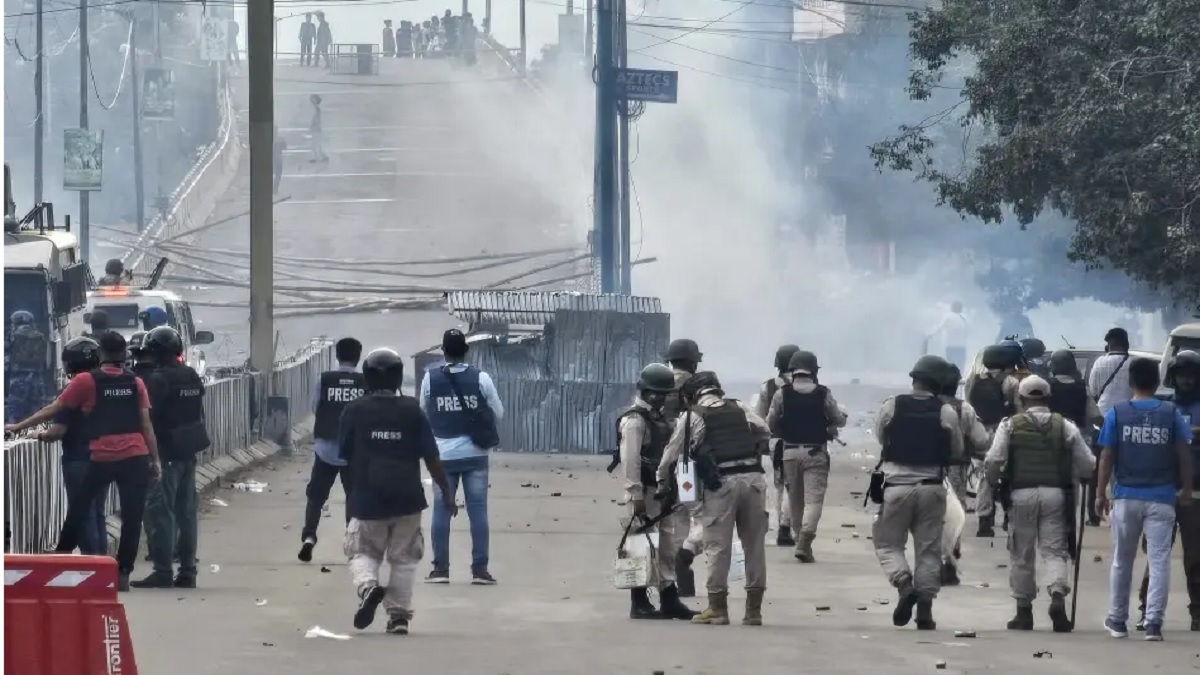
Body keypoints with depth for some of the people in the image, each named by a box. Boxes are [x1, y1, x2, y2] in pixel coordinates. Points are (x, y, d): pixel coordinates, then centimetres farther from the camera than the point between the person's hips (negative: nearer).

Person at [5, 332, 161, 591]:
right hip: (136, 457, 1)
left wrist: (18, 426, 12)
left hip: (102, 459, -1)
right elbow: (146, 423, 5)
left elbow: (53, 409, 4)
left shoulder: (86, 381, 2)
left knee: (78, 511, 13)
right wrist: (155, 459, 9)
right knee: (132, 517, 2)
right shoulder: (136, 382, 9)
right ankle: (122, 574, 0)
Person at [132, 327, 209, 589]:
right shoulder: (192, 376, 11)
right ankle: (187, 570, 15)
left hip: (166, 451, -8)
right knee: (186, 510, 12)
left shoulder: (158, 380, -16)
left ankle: (163, 570, -8)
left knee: (159, 510, -5)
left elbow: (149, 416, -17)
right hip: (189, 450, 8)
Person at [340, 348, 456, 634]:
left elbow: (344, 453, 6)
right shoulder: (411, 410, -2)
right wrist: (446, 493, 7)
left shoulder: (354, 411, -3)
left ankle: (367, 586, -15)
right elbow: (431, 457, -2)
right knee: (403, 558, 14)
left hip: (367, 500, -1)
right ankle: (399, 614, 10)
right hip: (407, 499, 1)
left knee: (363, 551, 14)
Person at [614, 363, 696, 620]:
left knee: (670, 546, 10)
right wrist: (636, 495, -23)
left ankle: (669, 599, 17)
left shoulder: (661, 417, 16)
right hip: (646, 493, -9)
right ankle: (639, 603, 2)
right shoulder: (634, 420, -12)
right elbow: (630, 461, -19)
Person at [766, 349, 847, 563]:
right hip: (816, 453, -2)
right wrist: (843, 416, 27)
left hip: (790, 451, 2)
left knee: (795, 497, 15)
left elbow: (770, 423, 0)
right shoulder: (823, 395, -6)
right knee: (813, 498, -4)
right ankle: (804, 543, -18)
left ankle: (801, 535, 23)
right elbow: (839, 420, 4)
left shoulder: (782, 394, -4)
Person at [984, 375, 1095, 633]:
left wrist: (993, 481, 14)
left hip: (1021, 493, -1)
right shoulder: (1065, 427, 8)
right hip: (1056, 494, 1)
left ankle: (1024, 610, 14)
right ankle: (1058, 596, -21)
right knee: (1055, 550, 3)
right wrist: (1072, 477, 25)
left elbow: (993, 461, -5)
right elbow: (1087, 465, 6)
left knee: (1021, 554, 9)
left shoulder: (1010, 426, 3)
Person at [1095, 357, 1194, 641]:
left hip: (1126, 497, 1)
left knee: (1122, 562, 14)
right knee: (1159, 562, 0)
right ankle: (1153, 623, -8)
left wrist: (1101, 493, 7)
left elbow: (1107, 457, -1)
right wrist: (1187, 490, 10)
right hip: (1161, 498, -1)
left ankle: (1117, 620, 22)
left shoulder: (1116, 413, -2)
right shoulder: (1172, 414, -1)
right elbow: (1184, 455, -1)